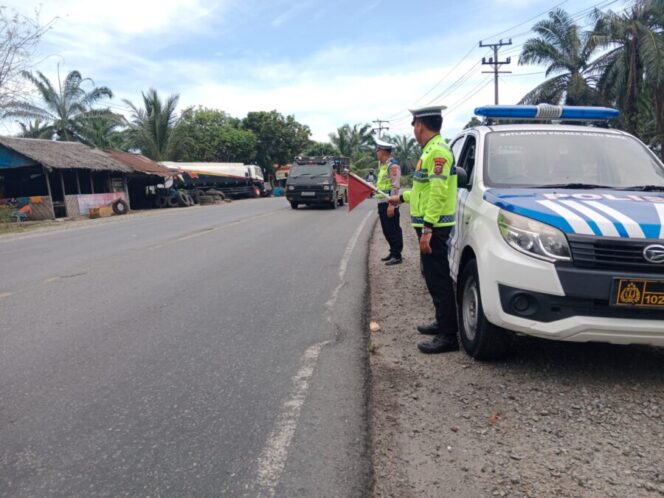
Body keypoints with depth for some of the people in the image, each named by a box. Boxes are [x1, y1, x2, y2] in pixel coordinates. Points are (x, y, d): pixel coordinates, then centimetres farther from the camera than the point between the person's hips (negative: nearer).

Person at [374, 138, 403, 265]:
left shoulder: (393, 165, -13)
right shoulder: (383, 165, 17)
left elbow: (395, 186, -19)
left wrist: (391, 205, -23)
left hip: (389, 204, -10)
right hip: (382, 203, 10)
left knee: (393, 230, -4)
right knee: (387, 230, 15)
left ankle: (397, 256, 2)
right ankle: (393, 252, 26)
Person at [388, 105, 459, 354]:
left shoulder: (438, 150, -14)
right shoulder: (431, 150, 17)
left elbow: (438, 192, -23)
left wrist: (427, 228, -25)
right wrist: (402, 197, 36)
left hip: (434, 227, -10)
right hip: (430, 225, 10)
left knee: (439, 280, -6)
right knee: (434, 277, 17)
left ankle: (448, 336, 0)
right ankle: (443, 322, 30)